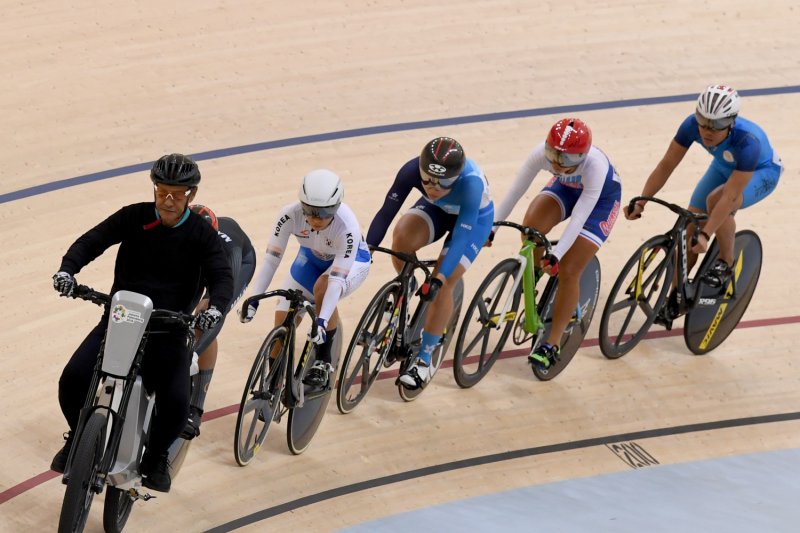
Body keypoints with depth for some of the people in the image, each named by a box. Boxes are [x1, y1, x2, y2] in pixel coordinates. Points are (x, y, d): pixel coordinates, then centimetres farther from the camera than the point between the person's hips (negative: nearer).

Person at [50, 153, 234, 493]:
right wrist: (67, 269, -29)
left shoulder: (202, 235, -2)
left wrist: (215, 307, -35)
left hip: (168, 329, -1)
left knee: (176, 404, -23)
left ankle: (155, 457, 10)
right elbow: (92, 241, -8)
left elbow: (222, 277, -12)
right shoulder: (134, 217, -1)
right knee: (74, 379, -21)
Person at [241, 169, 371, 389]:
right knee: (283, 317, -11)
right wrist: (253, 300, -40)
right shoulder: (290, 214, -32)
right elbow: (271, 258, -30)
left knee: (322, 288, -35)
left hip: (350, 260, -3)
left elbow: (336, 279, -42)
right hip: (312, 257, 3)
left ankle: (323, 362, -15)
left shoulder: (347, 226, -39)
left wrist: (321, 320, -53)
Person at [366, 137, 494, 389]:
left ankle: (424, 360, -1)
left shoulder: (471, 183, -42)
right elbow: (387, 211, -25)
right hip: (436, 210, 3)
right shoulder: (412, 170, -33)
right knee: (402, 238, -29)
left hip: (474, 218, -3)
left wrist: (439, 279, -47)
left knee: (442, 285, -16)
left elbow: (460, 237, -41)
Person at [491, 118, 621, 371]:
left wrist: (556, 255, -49)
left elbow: (579, 217, -43)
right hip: (566, 187, 4)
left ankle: (552, 343, -1)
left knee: (568, 270, -12)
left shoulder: (594, 165, -42)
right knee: (531, 225, -28)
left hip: (602, 197, -4)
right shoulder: (541, 153, -33)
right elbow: (515, 191, -26)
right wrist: (492, 227, -29)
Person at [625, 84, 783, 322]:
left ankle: (726, 264, -10)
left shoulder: (748, 141, -42)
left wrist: (705, 234, -46)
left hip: (761, 172, -5)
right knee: (689, 229, -7)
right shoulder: (693, 124, -30)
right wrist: (640, 203, -30)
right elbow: (666, 166, -23)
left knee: (715, 200, -34)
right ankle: (676, 296, 10)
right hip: (724, 167, 5)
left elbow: (730, 196, -42)